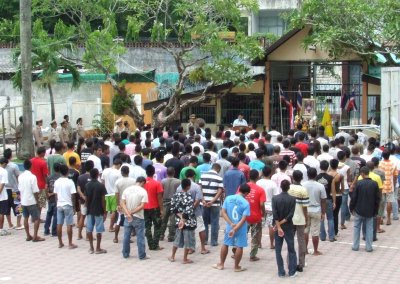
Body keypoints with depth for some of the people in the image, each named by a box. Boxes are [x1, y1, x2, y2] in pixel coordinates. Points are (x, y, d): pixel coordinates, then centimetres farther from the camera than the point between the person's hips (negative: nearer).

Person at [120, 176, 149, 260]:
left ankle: (125, 254, 20)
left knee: (126, 236, 12)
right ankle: (142, 256, 8)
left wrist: (128, 214, -13)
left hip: (127, 217, 4)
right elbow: (142, 206, -16)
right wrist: (131, 212, -12)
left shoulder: (126, 189, 2)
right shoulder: (143, 191, -9)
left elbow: (122, 203, -5)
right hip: (138, 218, -3)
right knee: (140, 237, 4)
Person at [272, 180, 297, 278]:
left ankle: (281, 272, 7)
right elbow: (290, 215, -14)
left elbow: (275, 214, -13)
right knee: (291, 250, 8)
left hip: (277, 227, 1)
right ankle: (292, 272, 8)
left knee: (278, 250, 7)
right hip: (289, 227, -1)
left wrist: (278, 226, -13)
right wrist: (280, 223, -10)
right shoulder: (292, 199, -8)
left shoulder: (275, 198, -6)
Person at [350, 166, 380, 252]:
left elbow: (354, 197, -8)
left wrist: (352, 208, 5)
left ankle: (355, 246, 14)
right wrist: (375, 211, 9)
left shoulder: (359, 183, -12)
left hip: (359, 210, -1)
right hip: (370, 211, 1)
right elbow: (377, 199, 0)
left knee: (357, 227, 12)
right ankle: (369, 247, 9)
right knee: (369, 229, 9)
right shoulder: (374, 184, -6)